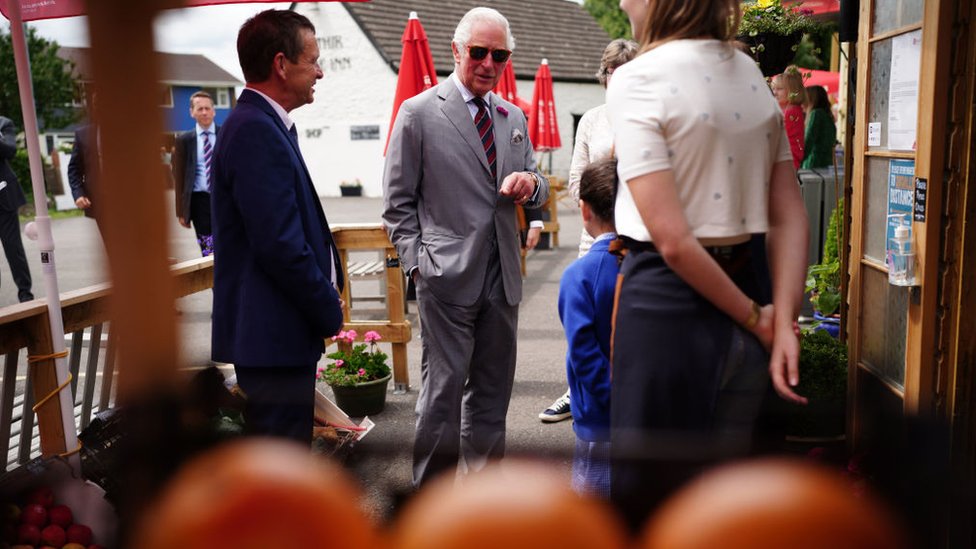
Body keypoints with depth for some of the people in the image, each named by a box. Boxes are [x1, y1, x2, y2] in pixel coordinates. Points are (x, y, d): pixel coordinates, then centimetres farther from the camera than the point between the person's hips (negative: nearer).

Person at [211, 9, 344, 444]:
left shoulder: (264, 125, 14)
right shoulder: (256, 131, -18)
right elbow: (280, 245, -23)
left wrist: (327, 292, 9)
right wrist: (329, 312, -11)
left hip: (276, 331, 10)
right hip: (273, 334, -10)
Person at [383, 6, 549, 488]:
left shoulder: (513, 117, 14)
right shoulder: (418, 113, -2)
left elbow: (535, 191, 21)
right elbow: (398, 203, -1)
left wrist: (531, 184, -2)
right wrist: (416, 263, -10)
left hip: (502, 277, 6)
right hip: (447, 277, -5)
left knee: (493, 389, 14)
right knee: (444, 388, -2)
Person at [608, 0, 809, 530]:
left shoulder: (635, 79, -13)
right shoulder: (752, 74, 9)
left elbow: (672, 239, -19)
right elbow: (790, 217, 4)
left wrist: (756, 318, -8)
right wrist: (782, 323, -2)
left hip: (666, 304, -7)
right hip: (741, 284, 7)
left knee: (648, 495, 10)